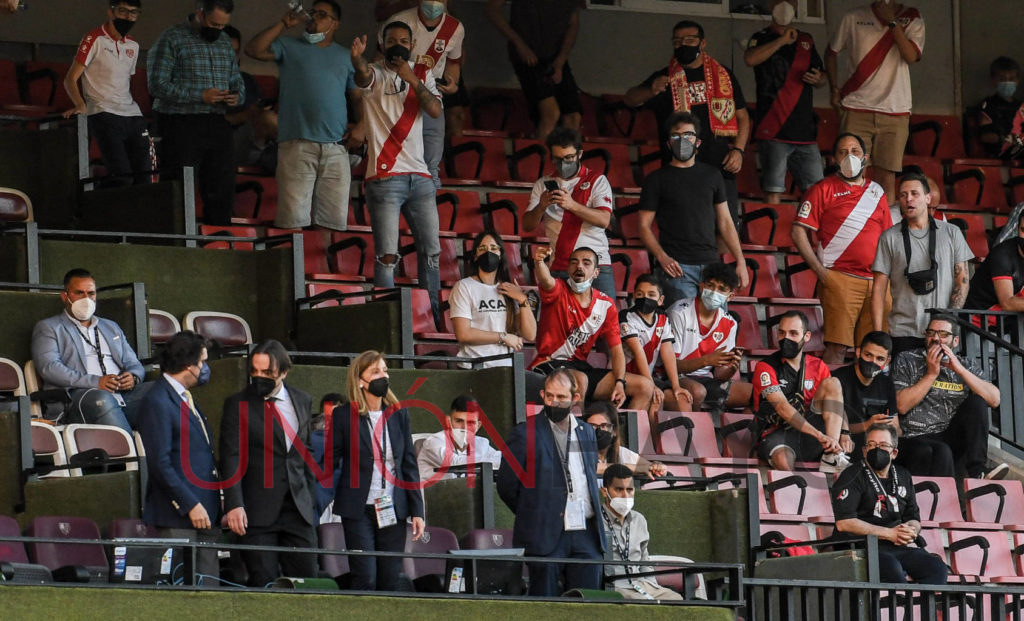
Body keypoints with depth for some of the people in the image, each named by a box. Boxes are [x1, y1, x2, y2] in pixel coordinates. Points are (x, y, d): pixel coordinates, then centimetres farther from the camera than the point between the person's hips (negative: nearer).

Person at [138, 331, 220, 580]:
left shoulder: (185, 398, 19)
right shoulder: (157, 403, -12)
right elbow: (160, 463, -17)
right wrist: (190, 505, -18)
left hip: (206, 512, 9)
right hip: (178, 514, -9)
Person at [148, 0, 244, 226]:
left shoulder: (225, 43, 17)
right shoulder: (172, 39, -4)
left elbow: (237, 82, 25)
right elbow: (157, 85, -12)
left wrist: (237, 96, -1)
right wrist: (199, 96, -18)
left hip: (218, 128, 6)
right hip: (182, 128, -6)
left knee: (222, 194, 5)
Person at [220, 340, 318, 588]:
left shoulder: (303, 402, 13)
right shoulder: (238, 405, -1)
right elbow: (231, 458, -7)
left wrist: (309, 496, 15)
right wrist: (234, 505, -17)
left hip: (298, 509, 4)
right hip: (258, 510, -4)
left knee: (306, 580, 0)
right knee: (263, 583, -6)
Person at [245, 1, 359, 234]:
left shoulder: (345, 57, 20)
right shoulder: (290, 47, 13)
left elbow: (359, 96, 18)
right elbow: (254, 50, -2)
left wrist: (361, 127, 1)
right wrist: (284, 24, -3)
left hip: (336, 150, 3)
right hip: (297, 145, -3)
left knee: (329, 218, -1)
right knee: (293, 218, -12)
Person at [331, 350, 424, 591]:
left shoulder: (398, 414, 8)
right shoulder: (344, 415, -2)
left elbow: (409, 463, 10)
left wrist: (417, 510, 7)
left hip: (394, 511, 3)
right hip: (359, 510, -3)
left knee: (390, 580, 3)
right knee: (365, 579, -10)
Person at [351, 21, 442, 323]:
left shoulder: (422, 75, 12)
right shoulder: (376, 74, 1)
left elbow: (435, 110, -3)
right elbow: (363, 76, -25)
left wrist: (412, 80, -17)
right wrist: (357, 60, -48)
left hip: (419, 177, 5)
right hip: (384, 178, -5)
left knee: (431, 252, 8)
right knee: (387, 256, -10)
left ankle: (432, 319, 16)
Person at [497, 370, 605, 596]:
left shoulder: (586, 433, 15)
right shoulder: (526, 433, -1)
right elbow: (507, 486, 1)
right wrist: (532, 515, 6)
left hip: (585, 535, 4)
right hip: (546, 535, -4)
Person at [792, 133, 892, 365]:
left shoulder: (876, 193, 19)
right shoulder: (824, 189, 5)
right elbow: (798, 232, -1)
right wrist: (820, 271, -8)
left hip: (877, 282, 5)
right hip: (840, 279, -5)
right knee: (837, 346, -11)